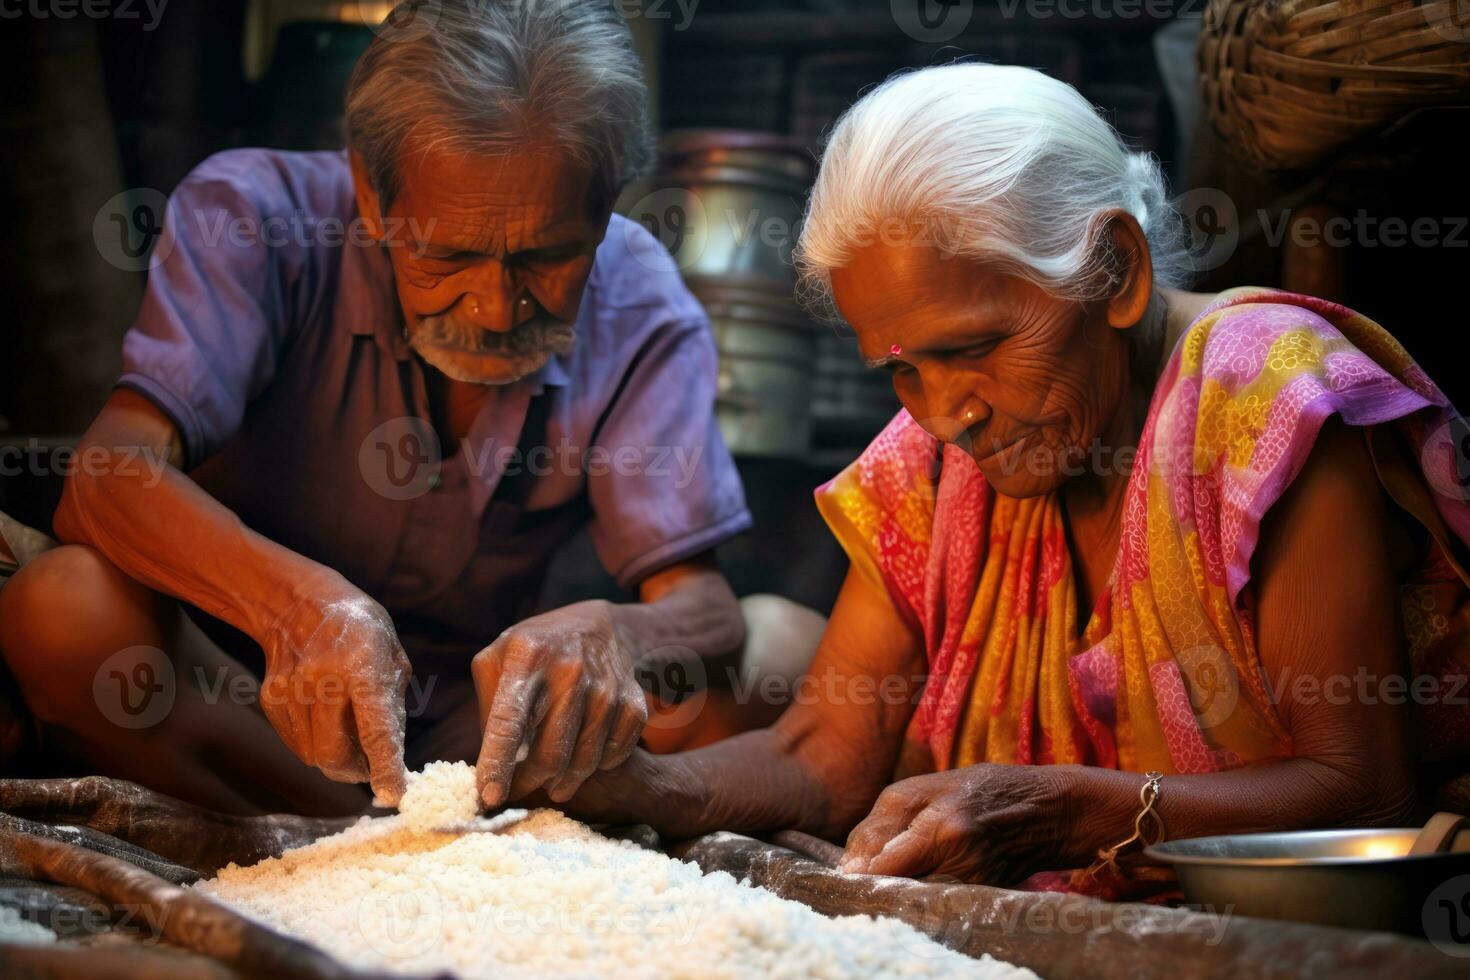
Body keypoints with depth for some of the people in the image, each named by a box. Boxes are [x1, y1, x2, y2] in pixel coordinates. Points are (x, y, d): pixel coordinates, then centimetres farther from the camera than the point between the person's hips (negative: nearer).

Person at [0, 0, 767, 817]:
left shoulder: (642, 313, -13)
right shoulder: (253, 217, -17)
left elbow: (703, 608, -20)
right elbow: (115, 471, -31)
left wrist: (609, 638, -46)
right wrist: (299, 599, -51)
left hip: (471, 720, 0)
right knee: (66, 605, -35)